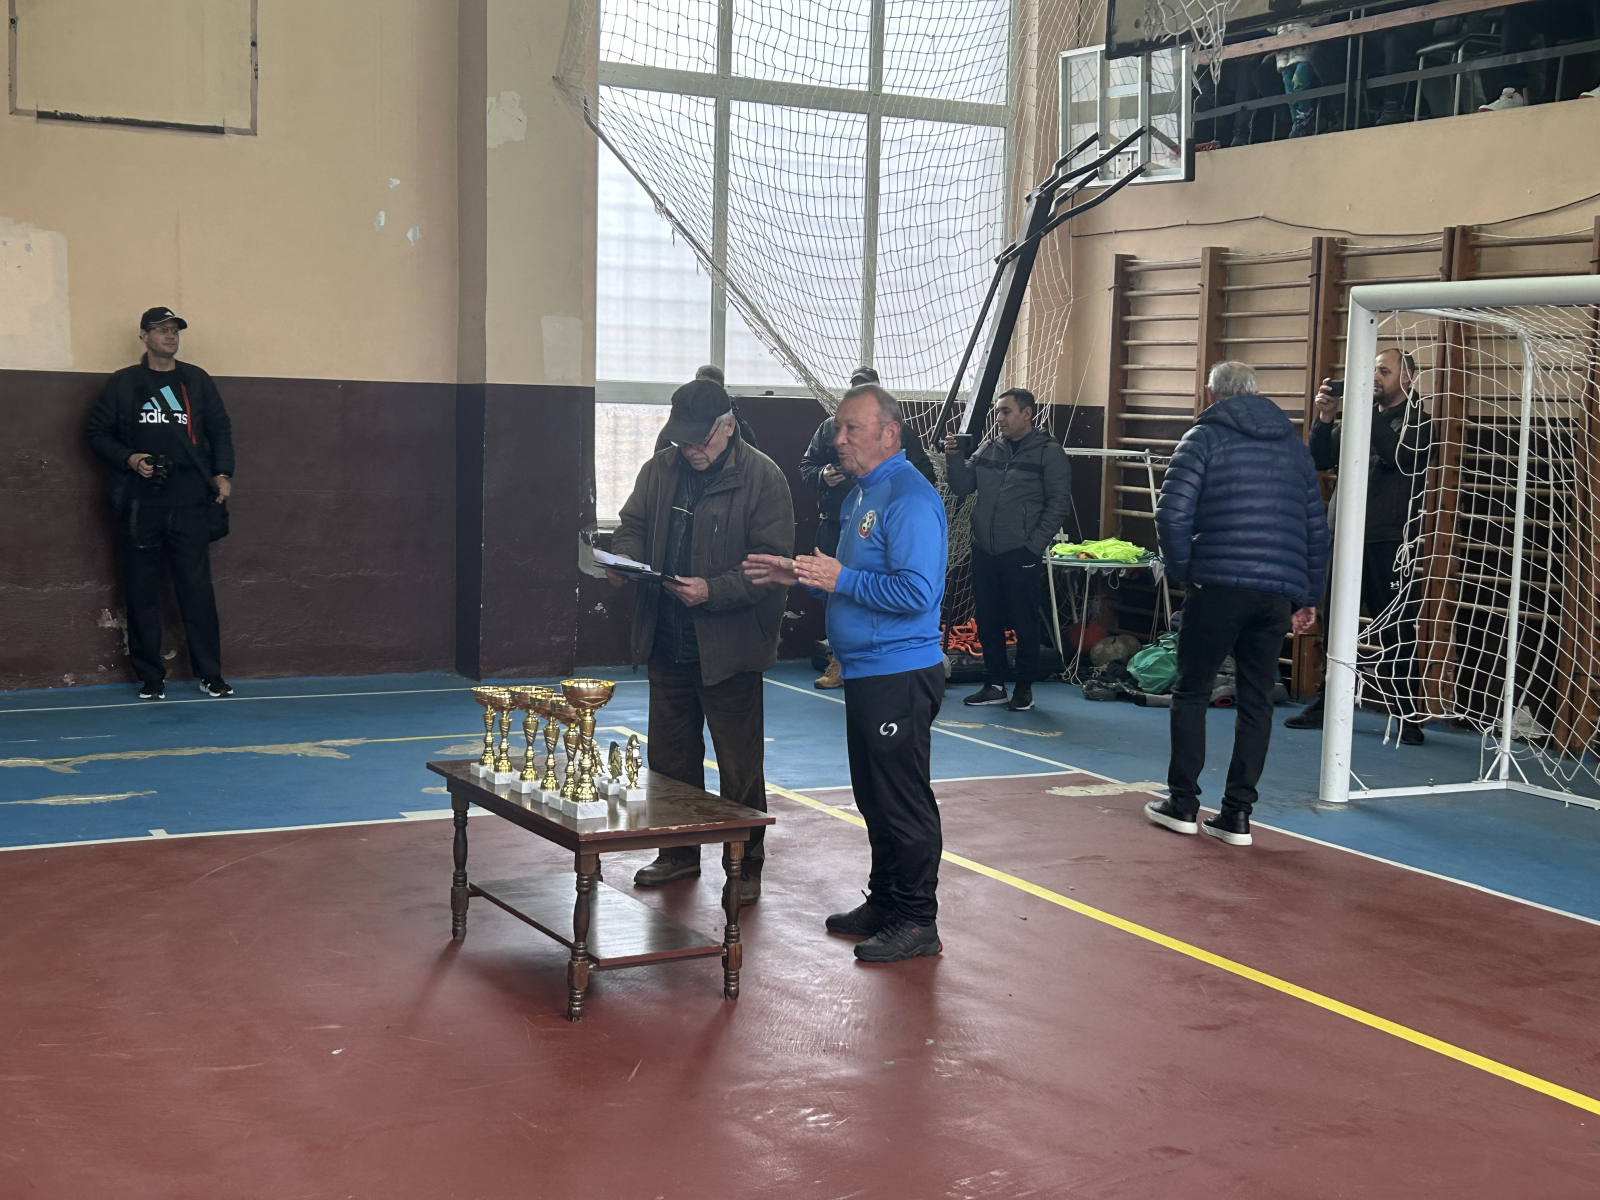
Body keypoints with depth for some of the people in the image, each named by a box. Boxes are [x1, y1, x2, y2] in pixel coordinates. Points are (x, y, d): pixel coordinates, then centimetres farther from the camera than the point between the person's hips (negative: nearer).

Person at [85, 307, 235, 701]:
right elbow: (97, 432, 9)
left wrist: (222, 474, 2)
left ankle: (210, 674, 5)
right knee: (142, 591, 2)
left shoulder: (197, 381, 11)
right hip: (140, 505, 0)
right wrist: (129, 459, -7)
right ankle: (150, 677, 10)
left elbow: (221, 429, 14)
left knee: (197, 587, -2)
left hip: (190, 502, 1)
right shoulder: (122, 384, 6)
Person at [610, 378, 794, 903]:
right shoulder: (660, 470, 6)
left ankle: (746, 866, 16)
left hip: (729, 647, -6)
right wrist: (626, 559, -6)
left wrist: (713, 591, -26)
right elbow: (632, 524, 17)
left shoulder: (762, 478, -11)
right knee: (670, 756, 17)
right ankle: (679, 853, 32)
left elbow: (772, 563, -15)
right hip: (667, 643, 6)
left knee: (739, 766, 3)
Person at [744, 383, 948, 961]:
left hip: (900, 675, -10)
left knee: (903, 802, -3)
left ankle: (917, 922, 5)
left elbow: (915, 592, -25)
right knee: (874, 797, 17)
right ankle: (884, 902, 28)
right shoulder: (864, 492, 15)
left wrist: (840, 579, -21)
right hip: (866, 672, 10)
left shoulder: (909, 498, -16)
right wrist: (801, 574, 11)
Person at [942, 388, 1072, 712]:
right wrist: (954, 457, -5)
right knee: (988, 622, 11)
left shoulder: (1049, 452, -5)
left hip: (1021, 555, -6)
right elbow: (961, 486, 13)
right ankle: (994, 684, 21)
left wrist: (1035, 543, -12)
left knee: (1024, 624, 1)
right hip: (984, 551, 6)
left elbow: (1059, 503, -7)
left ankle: (1024, 688, 12)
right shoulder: (989, 449, 11)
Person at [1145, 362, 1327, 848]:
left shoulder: (1204, 437, 2)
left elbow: (1173, 512, -9)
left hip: (1218, 585, -4)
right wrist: (1308, 596, 23)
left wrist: (1181, 570, 3)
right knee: (1256, 701, 8)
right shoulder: (1294, 446, 18)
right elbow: (1316, 528, 19)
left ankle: (1182, 803, 12)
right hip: (1279, 591, 4)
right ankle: (1238, 813, 8)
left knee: (1192, 692, 9)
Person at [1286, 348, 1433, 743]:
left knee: (1396, 630, -4)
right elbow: (1321, 459, 10)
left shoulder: (1417, 420, 1)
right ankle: (1326, 706, 19)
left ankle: (1409, 717, 0)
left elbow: (1398, 455, -19)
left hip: (1389, 542, -6)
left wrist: (1364, 411, -18)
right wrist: (1325, 417, -5)